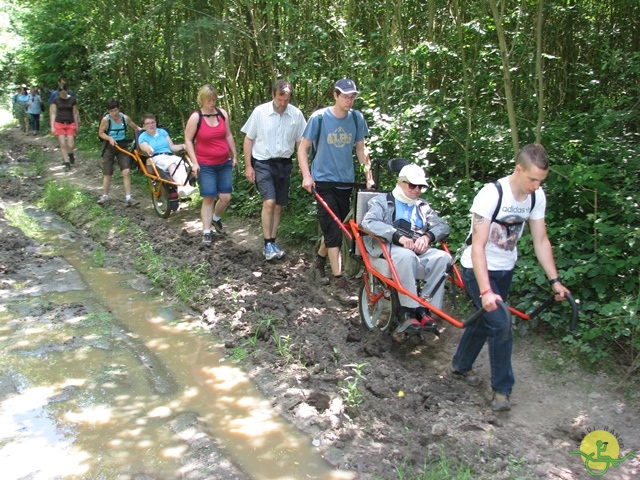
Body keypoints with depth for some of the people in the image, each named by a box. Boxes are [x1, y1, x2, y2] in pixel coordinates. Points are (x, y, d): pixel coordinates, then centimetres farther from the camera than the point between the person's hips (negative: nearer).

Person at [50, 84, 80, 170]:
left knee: (70, 145, -6)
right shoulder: (56, 100, 1)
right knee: (63, 144, -5)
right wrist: (52, 127, -5)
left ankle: (70, 154, 28)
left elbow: (75, 113, 8)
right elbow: (53, 113, 1)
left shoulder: (72, 100, 1)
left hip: (70, 124, 0)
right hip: (59, 124, 0)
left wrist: (77, 125, 9)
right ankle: (67, 162, 3)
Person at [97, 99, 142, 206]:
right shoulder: (106, 119, -15)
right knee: (107, 174, 6)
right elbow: (101, 133, -6)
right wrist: (110, 138, -23)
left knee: (126, 171, -12)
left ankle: (128, 197, -8)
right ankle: (105, 196, 24)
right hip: (110, 147, -1)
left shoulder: (125, 118, -8)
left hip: (122, 147, 1)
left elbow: (135, 128, 6)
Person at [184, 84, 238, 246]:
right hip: (206, 166, -4)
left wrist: (234, 156, 12)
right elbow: (188, 140, -6)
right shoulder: (196, 117, -9)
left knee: (226, 197, 4)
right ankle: (206, 232, 10)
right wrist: (194, 162, -12)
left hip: (224, 163, 4)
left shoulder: (223, 114, 2)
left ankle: (216, 218, 34)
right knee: (208, 198, 0)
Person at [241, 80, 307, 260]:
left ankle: (272, 242, 21)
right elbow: (248, 139, -1)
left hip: (284, 164, 3)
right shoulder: (260, 112, -9)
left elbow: (301, 142, 6)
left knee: (278, 205, 9)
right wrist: (248, 165, -4)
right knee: (269, 202, -16)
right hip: (263, 163, -3)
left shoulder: (296, 114, -4)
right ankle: (268, 244, -7)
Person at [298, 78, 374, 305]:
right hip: (324, 181, -4)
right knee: (333, 230, -9)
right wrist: (306, 176, -15)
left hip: (346, 181, 5)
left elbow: (360, 149, 10)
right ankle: (340, 283, -9)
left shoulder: (356, 118, 1)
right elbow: (303, 147, -5)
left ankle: (319, 262, 39)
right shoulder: (319, 117, -10)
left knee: (334, 228, 14)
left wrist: (368, 176, 6)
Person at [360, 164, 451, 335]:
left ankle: (425, 310, -26)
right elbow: (368, 222, -8)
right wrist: (399, 236, -21)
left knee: (442, 257, -25)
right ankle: (409, 312, -35)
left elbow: (442, 226, 14)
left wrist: (427, 236, -10)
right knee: (406, 255, -38)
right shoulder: (383, 201, 11)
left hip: (419, 249, 5)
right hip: (388, 247, -4)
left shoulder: (423, 206, 26)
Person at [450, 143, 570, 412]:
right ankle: (502, 388, 4)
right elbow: (478, 246, -31)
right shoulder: (491, 195, -29)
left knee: (485, 320, 18)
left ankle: (460, 366, 40)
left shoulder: (537, 197, -10)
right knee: (501, 324, -14)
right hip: (478, 269, -6)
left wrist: (555, 280, -5)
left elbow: (541, 241, -1)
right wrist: (485, 291, -38)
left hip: (506, 269, 7)